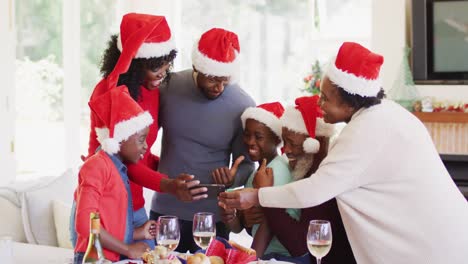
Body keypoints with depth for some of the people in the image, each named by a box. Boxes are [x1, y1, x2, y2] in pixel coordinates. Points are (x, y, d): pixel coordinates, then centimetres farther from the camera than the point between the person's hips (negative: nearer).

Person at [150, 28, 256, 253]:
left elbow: (246, 164, -1)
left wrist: (233, 178, -22)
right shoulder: (169, 86, -5)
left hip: (211, 215, -1)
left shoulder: (243, 105, -9)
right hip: (163, 209, 2)